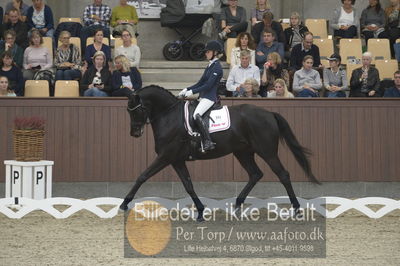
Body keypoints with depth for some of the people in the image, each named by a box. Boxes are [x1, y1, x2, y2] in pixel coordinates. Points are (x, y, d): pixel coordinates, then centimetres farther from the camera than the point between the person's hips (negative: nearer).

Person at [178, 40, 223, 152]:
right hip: (203, 97, 10)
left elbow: (208, 85, -18)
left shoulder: (217, 67, -11)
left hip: (209, 97, -10)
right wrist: (187, 89, 7)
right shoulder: (210, 66, 18)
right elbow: (200, 83, 19)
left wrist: (192, 91, -19)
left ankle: (208, 142, -32)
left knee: (196, 115, -30)